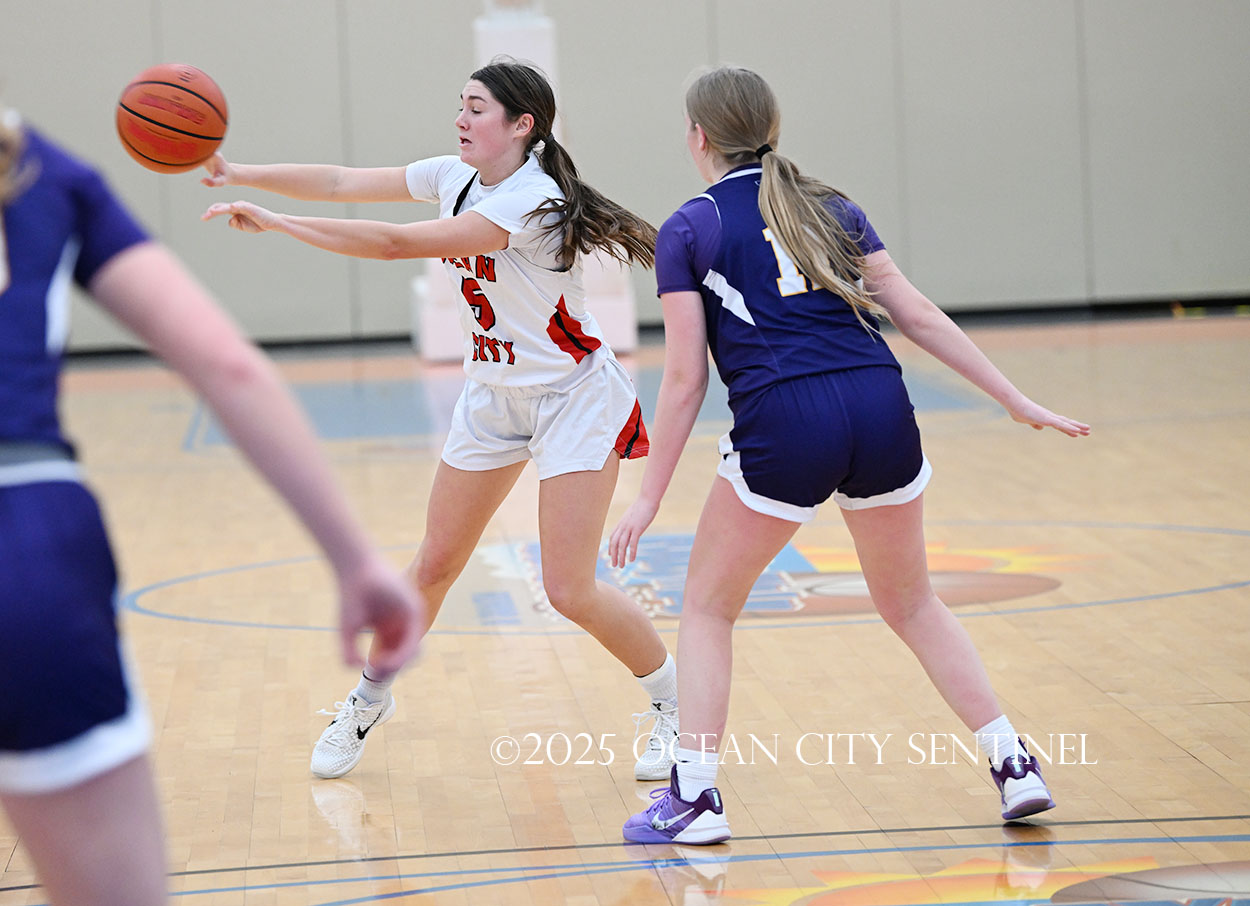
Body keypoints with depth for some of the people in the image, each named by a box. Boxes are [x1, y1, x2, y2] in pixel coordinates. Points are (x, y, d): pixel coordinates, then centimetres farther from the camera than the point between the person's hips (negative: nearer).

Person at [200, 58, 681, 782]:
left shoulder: (531, 203, -27)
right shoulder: (456, 177, -3)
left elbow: (397, 243, -32)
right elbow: (342, 183, -1)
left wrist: (274, 222, -30)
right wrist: (241, 175, -13)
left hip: (574, 397, -7)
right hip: (494, 395, 7)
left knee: (570, 589, -12)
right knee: (435, 564, 9)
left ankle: (677, 701, 9)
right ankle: (373, 695, 28)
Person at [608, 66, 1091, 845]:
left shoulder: (687, 231, 8)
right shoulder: (831, 208, 19)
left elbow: (686, 379, 3)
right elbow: (919, 316, 14)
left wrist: (650, 496, 8)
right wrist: (1019, 401, 17)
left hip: (783, 424, -4)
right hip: (881, 410, 4)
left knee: (708, 607, 17)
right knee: (912, 602, 23)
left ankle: (695, 795, 12)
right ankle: (1014, 764, 16)